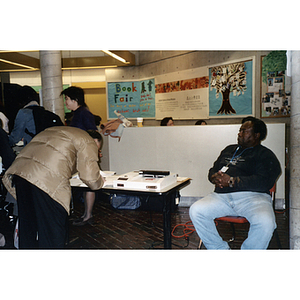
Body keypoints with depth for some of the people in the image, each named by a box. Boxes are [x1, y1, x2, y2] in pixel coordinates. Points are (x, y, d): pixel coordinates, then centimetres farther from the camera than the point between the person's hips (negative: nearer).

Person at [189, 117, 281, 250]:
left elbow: (265, 181, -9)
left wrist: (232, 181, -15)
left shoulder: (266, 155, 8)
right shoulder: (229, 150, 27)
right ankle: (220, 249, -6)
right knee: (195, 210, -20)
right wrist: (214, 177, 0)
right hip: (222, 196, 5)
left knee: (265, 223, -34)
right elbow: (213, 170, 26)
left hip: (252, 196, -4)